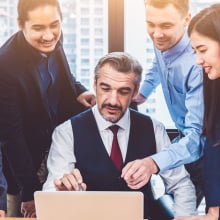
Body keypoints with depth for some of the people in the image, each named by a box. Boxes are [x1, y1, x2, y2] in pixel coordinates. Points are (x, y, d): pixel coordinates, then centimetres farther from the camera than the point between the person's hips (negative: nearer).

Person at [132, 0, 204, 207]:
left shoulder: (198, 64, -34)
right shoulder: (162, 43, -10)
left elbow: (198, 135, -42)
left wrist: (154, 163, -56)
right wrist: (142, 93, 14)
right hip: (185, 136, 7)